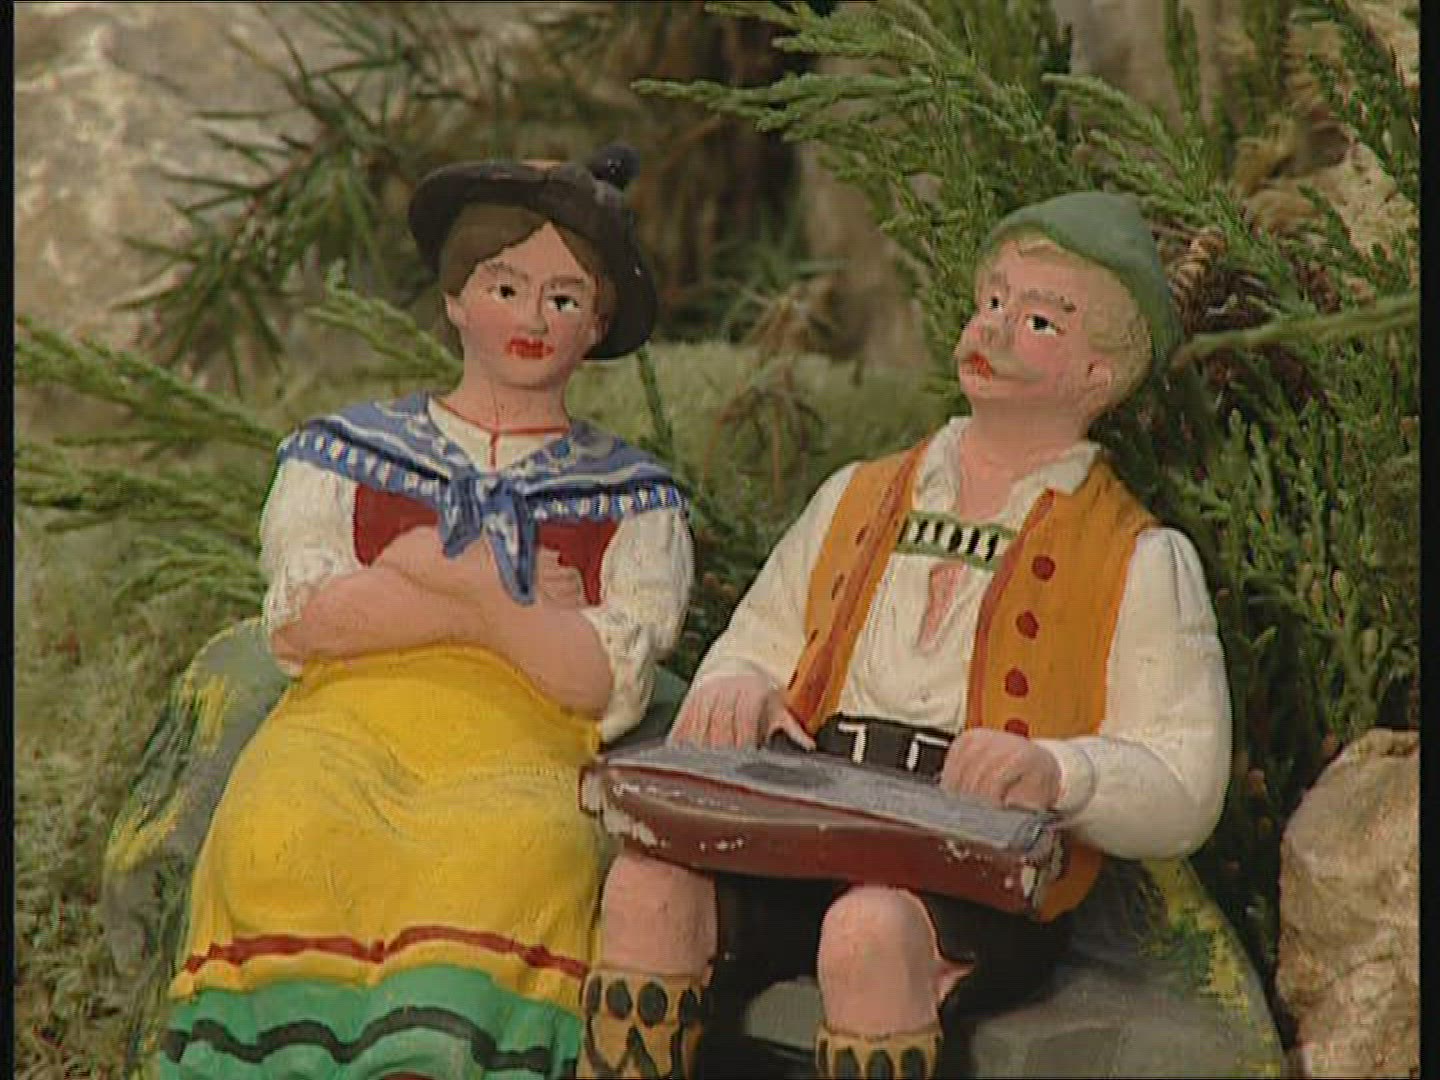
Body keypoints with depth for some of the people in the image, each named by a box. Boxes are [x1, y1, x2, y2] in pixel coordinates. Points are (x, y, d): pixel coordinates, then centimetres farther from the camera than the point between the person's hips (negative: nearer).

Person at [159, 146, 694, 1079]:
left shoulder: (636, 500, 20)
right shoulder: (344, 449, 23)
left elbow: (609, 688, 4)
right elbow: (302, 620, 6)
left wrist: (424, 574, 0)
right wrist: (518, 604, 5)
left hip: (518, 745, -1)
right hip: (347, 720, 1)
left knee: (510, 855, -39)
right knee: (282, 839, -37)